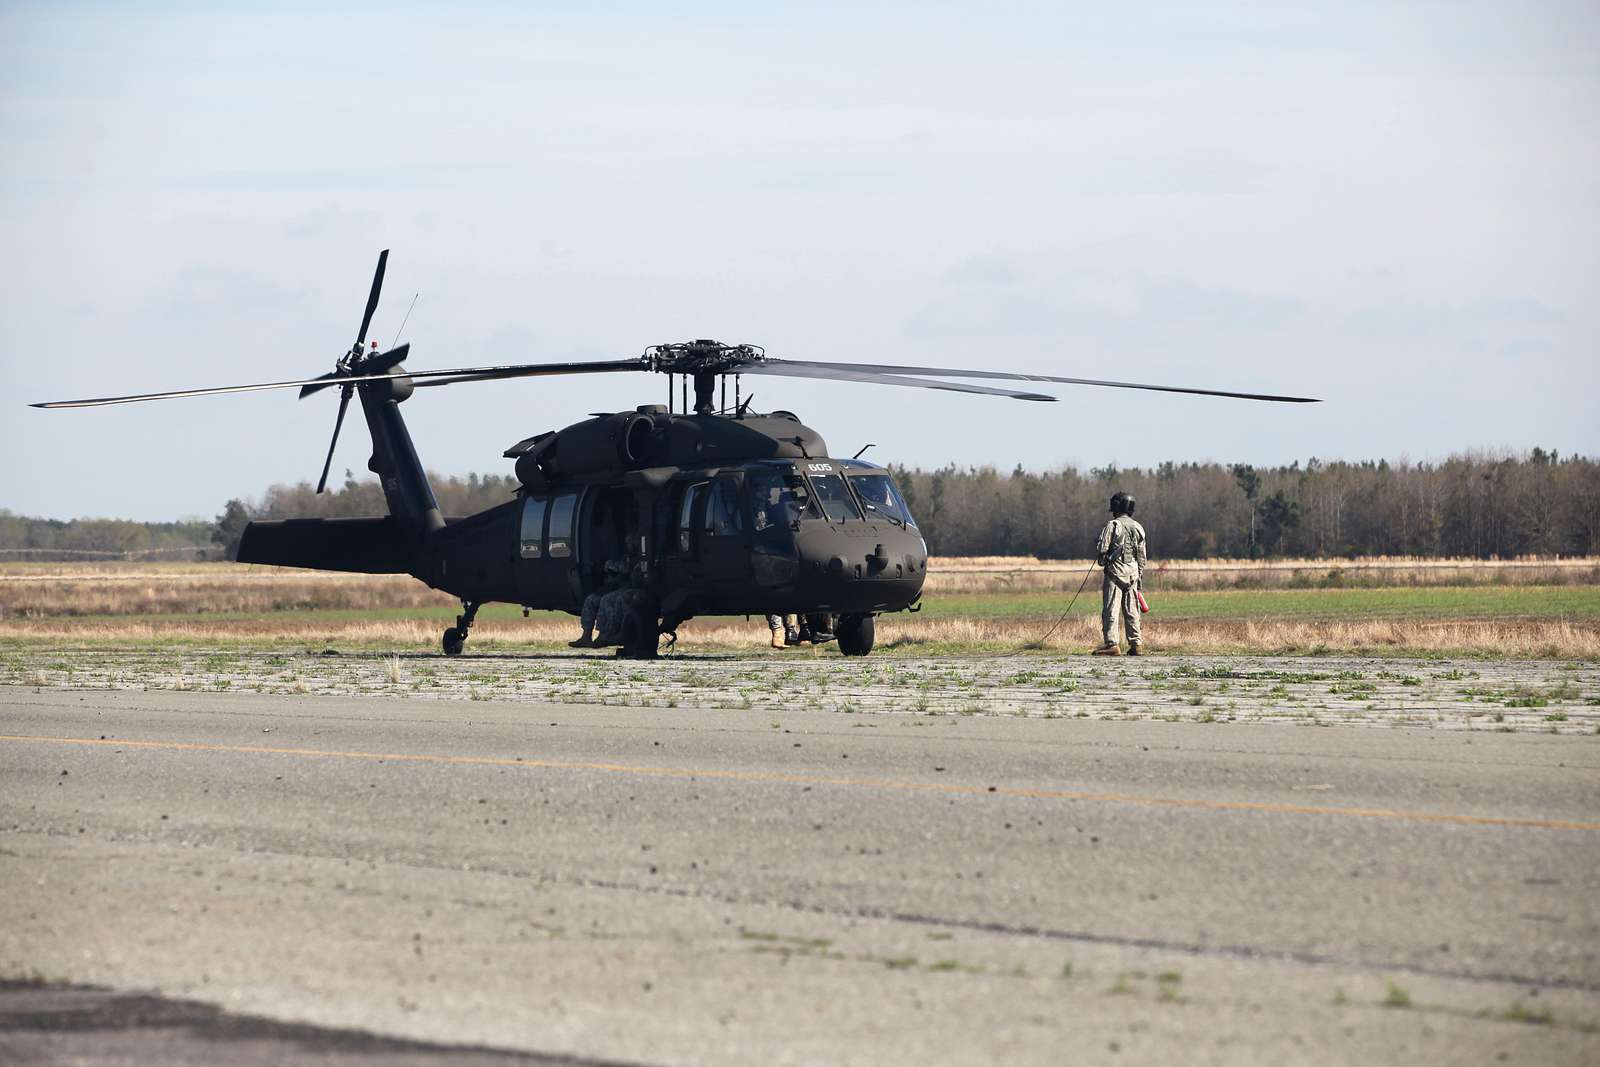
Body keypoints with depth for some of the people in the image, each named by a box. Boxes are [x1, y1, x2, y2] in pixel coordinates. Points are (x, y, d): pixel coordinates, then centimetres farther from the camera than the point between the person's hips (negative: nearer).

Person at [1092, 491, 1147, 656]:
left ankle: (1112, 644, -12)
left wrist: (1101, 559, 13)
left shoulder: (1112, 525, -8)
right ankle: (1135, 644, 8)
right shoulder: (1138, 528, 11)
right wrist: (1139, 577, 20)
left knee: (1111, 610, -5)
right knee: (1131, 611, 9)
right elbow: (1142, 556, 14)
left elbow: (1101, 549, -11)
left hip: (1115, 571, -6)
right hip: (1132, 572, 6)